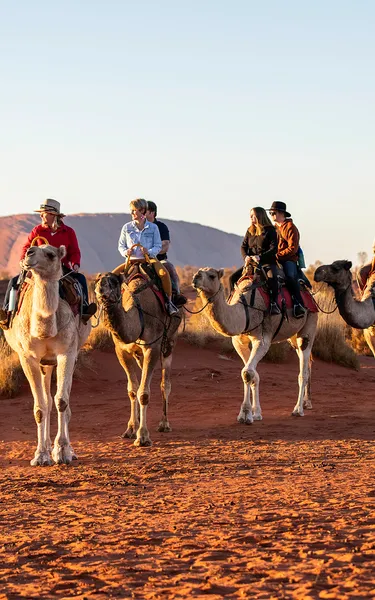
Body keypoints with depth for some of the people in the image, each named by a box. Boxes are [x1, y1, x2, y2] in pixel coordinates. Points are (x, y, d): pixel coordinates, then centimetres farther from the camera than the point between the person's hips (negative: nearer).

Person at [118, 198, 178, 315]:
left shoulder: (153, 227, 4)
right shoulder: (126, 228, 7)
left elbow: (158, 246, 3)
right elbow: (121, 245, 12)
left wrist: (149, 252, -18)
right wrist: (126, 252, -11)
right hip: (132, 260, 2)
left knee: (164, 272, -31)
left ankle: (169, 301, -17)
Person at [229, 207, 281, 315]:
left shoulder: (270, 231, -5)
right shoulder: (249, 231, 13)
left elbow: (274, 249, -13)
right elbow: (243, 247, 9)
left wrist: (260, 257, -24)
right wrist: (246, 257, -13)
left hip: (267, 263, -6)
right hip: (251, 263, 6)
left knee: (272, 278, -37)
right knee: (233, 277, -6)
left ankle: (274, 304, -35)